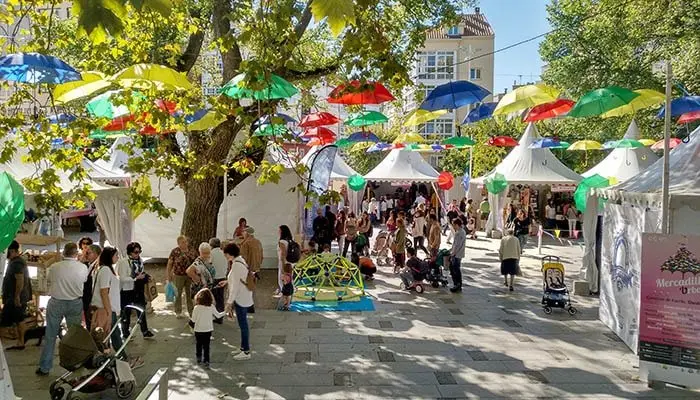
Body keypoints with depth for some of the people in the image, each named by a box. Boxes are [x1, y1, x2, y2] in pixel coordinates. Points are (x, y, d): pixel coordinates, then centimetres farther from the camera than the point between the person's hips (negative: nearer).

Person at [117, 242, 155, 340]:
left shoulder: (140, 261, 6)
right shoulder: (124, 262, -14)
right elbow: (122, 278, -19)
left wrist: (145, 276, 0)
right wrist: (136, 278, -25)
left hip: (138, 290, 6)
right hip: (127, 291, -6)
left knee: (142, 310, 10)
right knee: (126, 312, 7)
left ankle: (145, 331, 17)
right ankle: (125, 333, 21)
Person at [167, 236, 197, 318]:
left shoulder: (191, 251, 2)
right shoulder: (175, 251, -8)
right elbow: (169, 264, -3)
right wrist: (169, 275, -4)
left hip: (190, 275, 3)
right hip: (178, 276, -3)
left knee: (190, 293, 10)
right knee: (178, 294, 10)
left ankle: (191, 311, 22)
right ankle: (178, 312, 21)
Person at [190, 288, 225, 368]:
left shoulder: (196, 308, -15)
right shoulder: (211, 307, -9)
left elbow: (193, 320, -8)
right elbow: (218, 316, 3)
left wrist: (192, 324, 15)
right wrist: (225, 312, 21)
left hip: (198, 331, -1)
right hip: (208, 330, 1)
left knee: (198, 346, 18)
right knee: (206, 347, 9)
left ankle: (199, 359, 30)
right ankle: (206, 362, 6)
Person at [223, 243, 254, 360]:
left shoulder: (236, 264, -21)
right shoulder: (240, 261, 9)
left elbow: (235, 285, -21)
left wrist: (230, 302, -18)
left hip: (241, 299, -10)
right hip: (243, 298, 10)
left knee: (243, 324, -1)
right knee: (242, 324, 18)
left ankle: (246, 352, 7)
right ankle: (243, 347, 29)